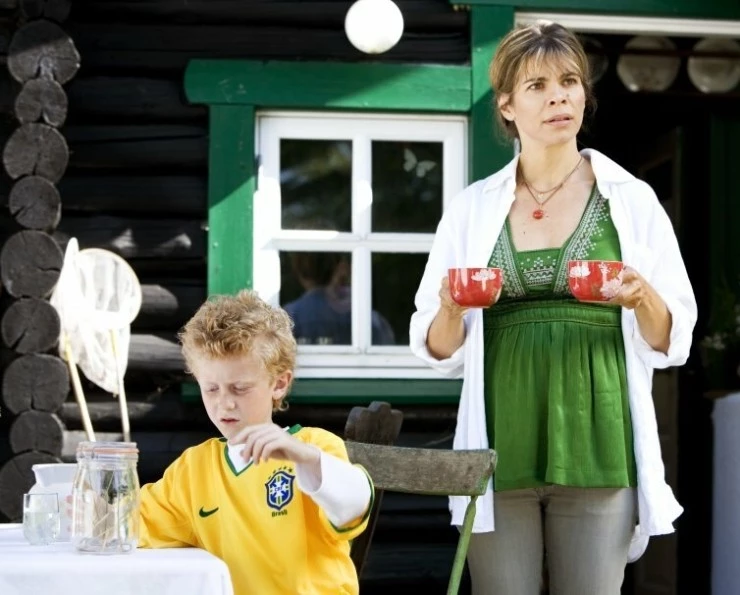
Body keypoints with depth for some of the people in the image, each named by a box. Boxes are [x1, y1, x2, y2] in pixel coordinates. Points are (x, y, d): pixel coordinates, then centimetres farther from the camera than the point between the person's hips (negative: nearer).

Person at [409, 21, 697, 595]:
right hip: (501, 449, 1)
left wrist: (642, 299, -17)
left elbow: (672, 343, 4)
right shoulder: (473, 207, 7)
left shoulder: (631, 200, 4)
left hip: (596, 445, -1)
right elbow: (439, 350, 9)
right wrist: (452, 313, -12)